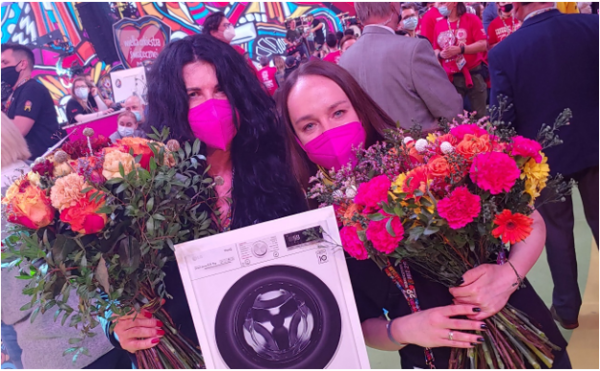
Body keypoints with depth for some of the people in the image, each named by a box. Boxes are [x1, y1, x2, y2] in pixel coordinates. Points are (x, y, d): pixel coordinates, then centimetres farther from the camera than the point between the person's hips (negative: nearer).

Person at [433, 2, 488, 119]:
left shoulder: (471, 19, -3)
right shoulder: (438, 25, 7)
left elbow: (483, 45, -10)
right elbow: (435, 50, 13)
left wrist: (459, 49, -18)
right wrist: (440, 54, -9)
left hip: (473, 74, -3)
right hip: (451, 77, 3)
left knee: (480, 114, 2)